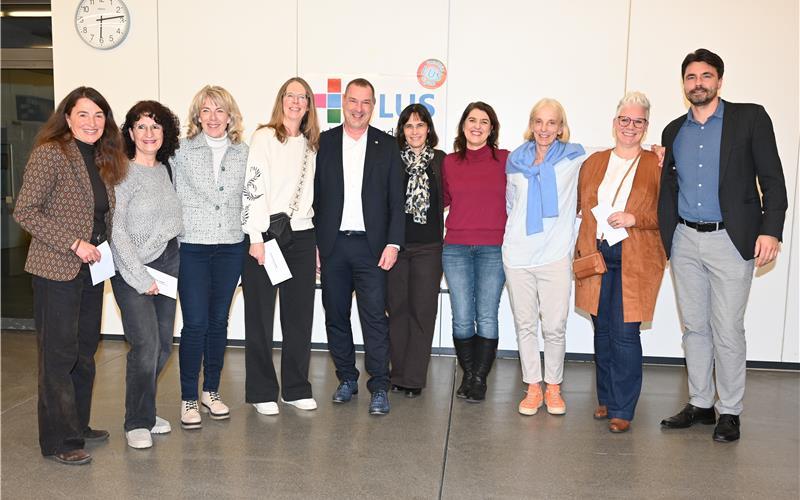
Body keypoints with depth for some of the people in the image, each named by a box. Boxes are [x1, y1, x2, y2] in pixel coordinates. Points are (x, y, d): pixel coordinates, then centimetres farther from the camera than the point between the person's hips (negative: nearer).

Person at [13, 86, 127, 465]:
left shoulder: (103, 160, 11)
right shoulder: (50, 154, -11)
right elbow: (24, 211, -15)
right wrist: (74, 244, -19)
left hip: (91, 270, 8)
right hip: (57, 271, -7)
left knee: (85, 352, 15)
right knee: (59, 355, 0)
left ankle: (78, 425, 29)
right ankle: (58, 441, 10)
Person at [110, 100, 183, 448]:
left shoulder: (164, 170, 10)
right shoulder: (122, 173, -9)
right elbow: (117, 230, -12)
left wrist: (171, 263, 10)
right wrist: (141, 277, -13)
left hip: (168, 263, 6)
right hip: (132, 269, -6)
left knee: (163, 344, 8)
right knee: (146, 344, -12)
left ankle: (145, 410, 26)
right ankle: (137, 423, 5)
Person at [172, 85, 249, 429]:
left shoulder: (243, 153, 7)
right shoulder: (183, 150, -1)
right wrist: (171, 241, -4)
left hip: (230, 247, 3)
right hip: (192, 248, -3)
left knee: (219, 322, 11)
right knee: (195, 324, -3)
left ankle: (211, 391, 25)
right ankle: (188, 398, 11)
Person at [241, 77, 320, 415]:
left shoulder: (311, 144, 14)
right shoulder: (264, 137, -3)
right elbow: (253, 187, -10)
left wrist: (316, 245, 14)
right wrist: (256, 238, -15)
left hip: (301, 237, 5)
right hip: (264, 236, -5)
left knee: (300, 315, 8)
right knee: (260, 316, 4)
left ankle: (296, 388, 20)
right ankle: (261, 392, 14)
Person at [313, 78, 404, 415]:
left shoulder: (387, 145, 5)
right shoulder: (324, 142, 6)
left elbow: (396, 200, 3)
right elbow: (314, 196, 5)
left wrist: (393, 243, -6)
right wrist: (312, 243, 0)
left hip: (371, 245, -1)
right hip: (332, 245, 2)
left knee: (375, 318, -4)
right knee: (335, 316, 10)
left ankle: (379, 387, 5)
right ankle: (346, 378, 25)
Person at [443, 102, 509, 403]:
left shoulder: (505, 159, 3)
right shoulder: (449, 162, 7)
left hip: (493, 249, -1)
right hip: (456, 249, 2)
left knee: (487, 318, -1)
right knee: (462, 318, 3)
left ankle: (480, 379, 13)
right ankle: (468, 374, 20)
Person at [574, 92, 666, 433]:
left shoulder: (657, 165, 2)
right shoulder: (594, 162, 13)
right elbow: (581, 208, 14)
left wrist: (634, 219, -15)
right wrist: (580, 253, 5)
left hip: (636, 261, -4)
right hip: (596, 256, 4)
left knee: (625, 333, -6)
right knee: (602, 331, 11)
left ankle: (622, 410, 6)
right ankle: (606, 399, 26)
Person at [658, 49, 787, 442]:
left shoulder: (750, 118, -1)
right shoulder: (674, 131, 12)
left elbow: (772, 179, -5)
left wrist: (771, 229, -14)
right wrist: (664, 237, 6)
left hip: (730, 240, -4)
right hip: (684, 241, 5)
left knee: (728, 331, 0)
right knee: (694, 328, 11)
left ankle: (730, 411, 14)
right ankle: (700, 403, 23)